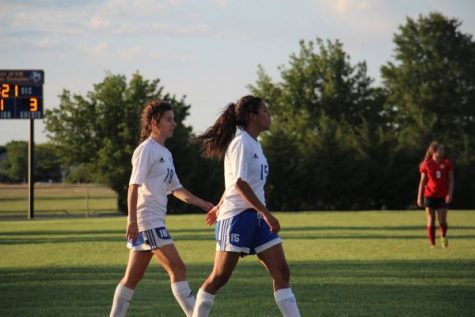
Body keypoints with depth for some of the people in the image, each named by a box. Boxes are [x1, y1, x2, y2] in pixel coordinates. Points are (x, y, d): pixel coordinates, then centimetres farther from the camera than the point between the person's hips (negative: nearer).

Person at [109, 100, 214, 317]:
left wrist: (201, 203, 14)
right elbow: (134, 186, -16)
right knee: (178, 269, -12)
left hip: (155, 222, 9)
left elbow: (176, 189, 24)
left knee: (132, 278, 9)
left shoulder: (165, 153, 19)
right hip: (147, 221, -9)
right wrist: (132, 220, -23)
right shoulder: (146, 150, -9)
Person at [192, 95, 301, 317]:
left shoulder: (253, 143, 15)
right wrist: (267, 213, -24)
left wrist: (220, 206, 33)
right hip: (236, 216, -9)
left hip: (256, 218, 9)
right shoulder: (242, 142, -12)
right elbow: (240, 183, -21)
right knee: (219, 277, -3)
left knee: (281, 271, -2)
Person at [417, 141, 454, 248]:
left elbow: (451, 180, 3)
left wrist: (450, 194, -9)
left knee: (442, 221, -4)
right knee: (431, 221, 0)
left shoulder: (447, 164, 1)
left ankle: (443, 237, 26)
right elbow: (422, 182, 4)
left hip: (442, 196, 1)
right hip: (429, 195, 0)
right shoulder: (426, 165, -1)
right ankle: (432, 243, 9)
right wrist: (419, 197, 2)